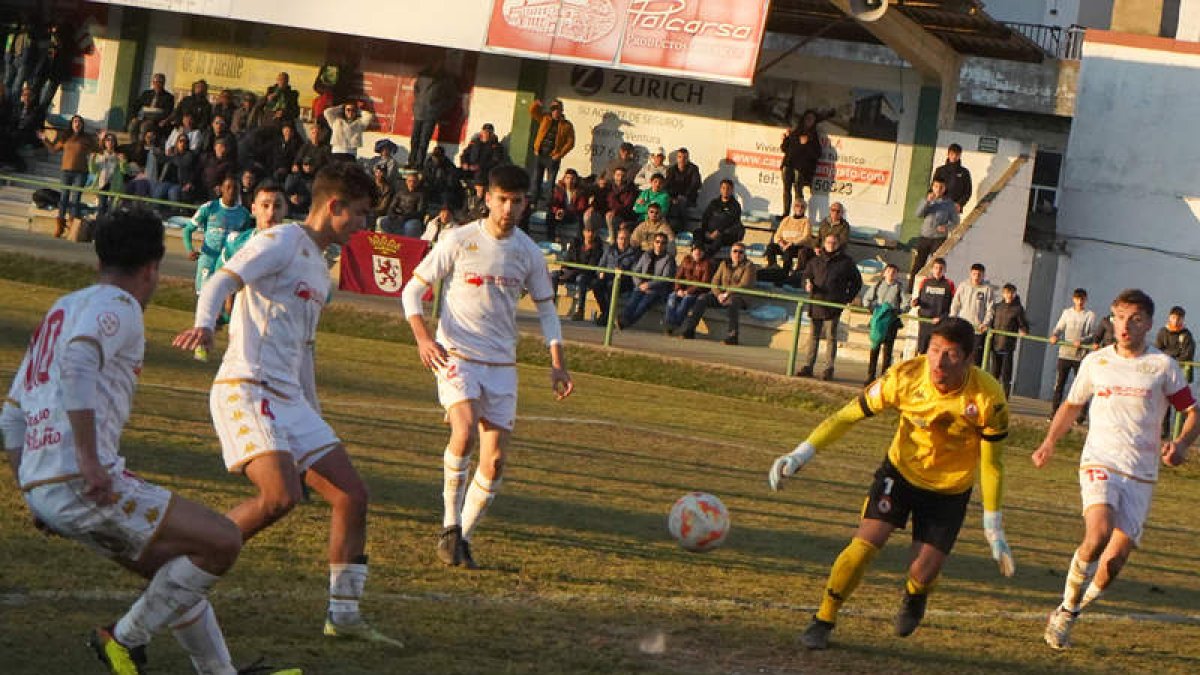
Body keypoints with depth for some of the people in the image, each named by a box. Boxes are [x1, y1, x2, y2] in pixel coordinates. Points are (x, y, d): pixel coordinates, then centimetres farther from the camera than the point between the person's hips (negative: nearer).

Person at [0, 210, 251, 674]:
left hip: (41, 488, 10)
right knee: (221, 543, -8)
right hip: (81, 483, -10)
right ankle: (127, 637, -3)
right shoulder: (117, 305, -3)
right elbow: (77, 362, -25)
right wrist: (88, 457, -26)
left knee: (176, 573, 20)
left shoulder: (61, 309, 25)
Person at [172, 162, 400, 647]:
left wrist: (316, 420, 30)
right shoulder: (282, 242, -5)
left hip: (289, 399, 9)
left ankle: (343, 615, 10)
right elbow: (221, 281, -19)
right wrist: (204, 325, -40)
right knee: (281, 496, -26)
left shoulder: (319, 266, 22)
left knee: (352, 495, 4)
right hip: (246, 389, -9)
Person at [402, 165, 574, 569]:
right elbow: (413, 290, 1)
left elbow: (546, 309, 17)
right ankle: (450, 526, -13)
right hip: (457, 356, -4)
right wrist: (422, 337, -16)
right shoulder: (459, 240, -4)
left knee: (495, 460, -2)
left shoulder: (528, 252, 6)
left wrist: (558, 364, 5)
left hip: (502, 365, 4)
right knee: (465, 431, -28)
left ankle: (464, 535, 15)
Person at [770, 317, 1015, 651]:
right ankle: (823, 621, 3)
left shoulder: (988, 397, -26)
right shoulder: (905, 376, -25)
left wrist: (994, 531, -10)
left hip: (950, 491, 0)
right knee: (864, 545, -17)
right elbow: (849, 415, -15)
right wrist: (801, 454, -23)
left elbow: (992, 464, -13)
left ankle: (913, 598, 32)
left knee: (923, 574, -7)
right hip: (900, 471, 0)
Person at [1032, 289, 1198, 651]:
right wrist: (1049, 442, 9)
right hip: (1099, 462, 0)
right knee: (1099, 533, -27)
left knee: (1115, 559, -5)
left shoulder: (1163, 366, 2)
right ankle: (1067, 608, -9)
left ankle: (1070, 614, 19)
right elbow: (1072, 405, 23)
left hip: (1141, 475, 0)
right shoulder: (1095, 362, 8)